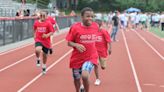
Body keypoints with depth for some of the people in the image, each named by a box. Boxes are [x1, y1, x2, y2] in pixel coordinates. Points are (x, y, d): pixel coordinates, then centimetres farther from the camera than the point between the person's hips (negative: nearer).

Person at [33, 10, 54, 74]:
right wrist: (35, 36, 11)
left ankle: (44, 67, 39)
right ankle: (38, 59, 2)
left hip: (46, 41, 0)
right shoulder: (36, 23, 0)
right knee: (37, 50, -31)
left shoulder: (48, 24, -9)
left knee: (45, 55, 13)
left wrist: (47, 35, -26)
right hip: (38, 40, 0)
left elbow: (52, 32, -8)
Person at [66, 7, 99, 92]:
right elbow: (69, 42, -8)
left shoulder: (95, 26, -5)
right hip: (77, 58, 0)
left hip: (91, 57, 0)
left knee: (85, 75, -26)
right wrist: (77, 45, -25)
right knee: (77, 79, 17)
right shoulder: (75, 27, -13)